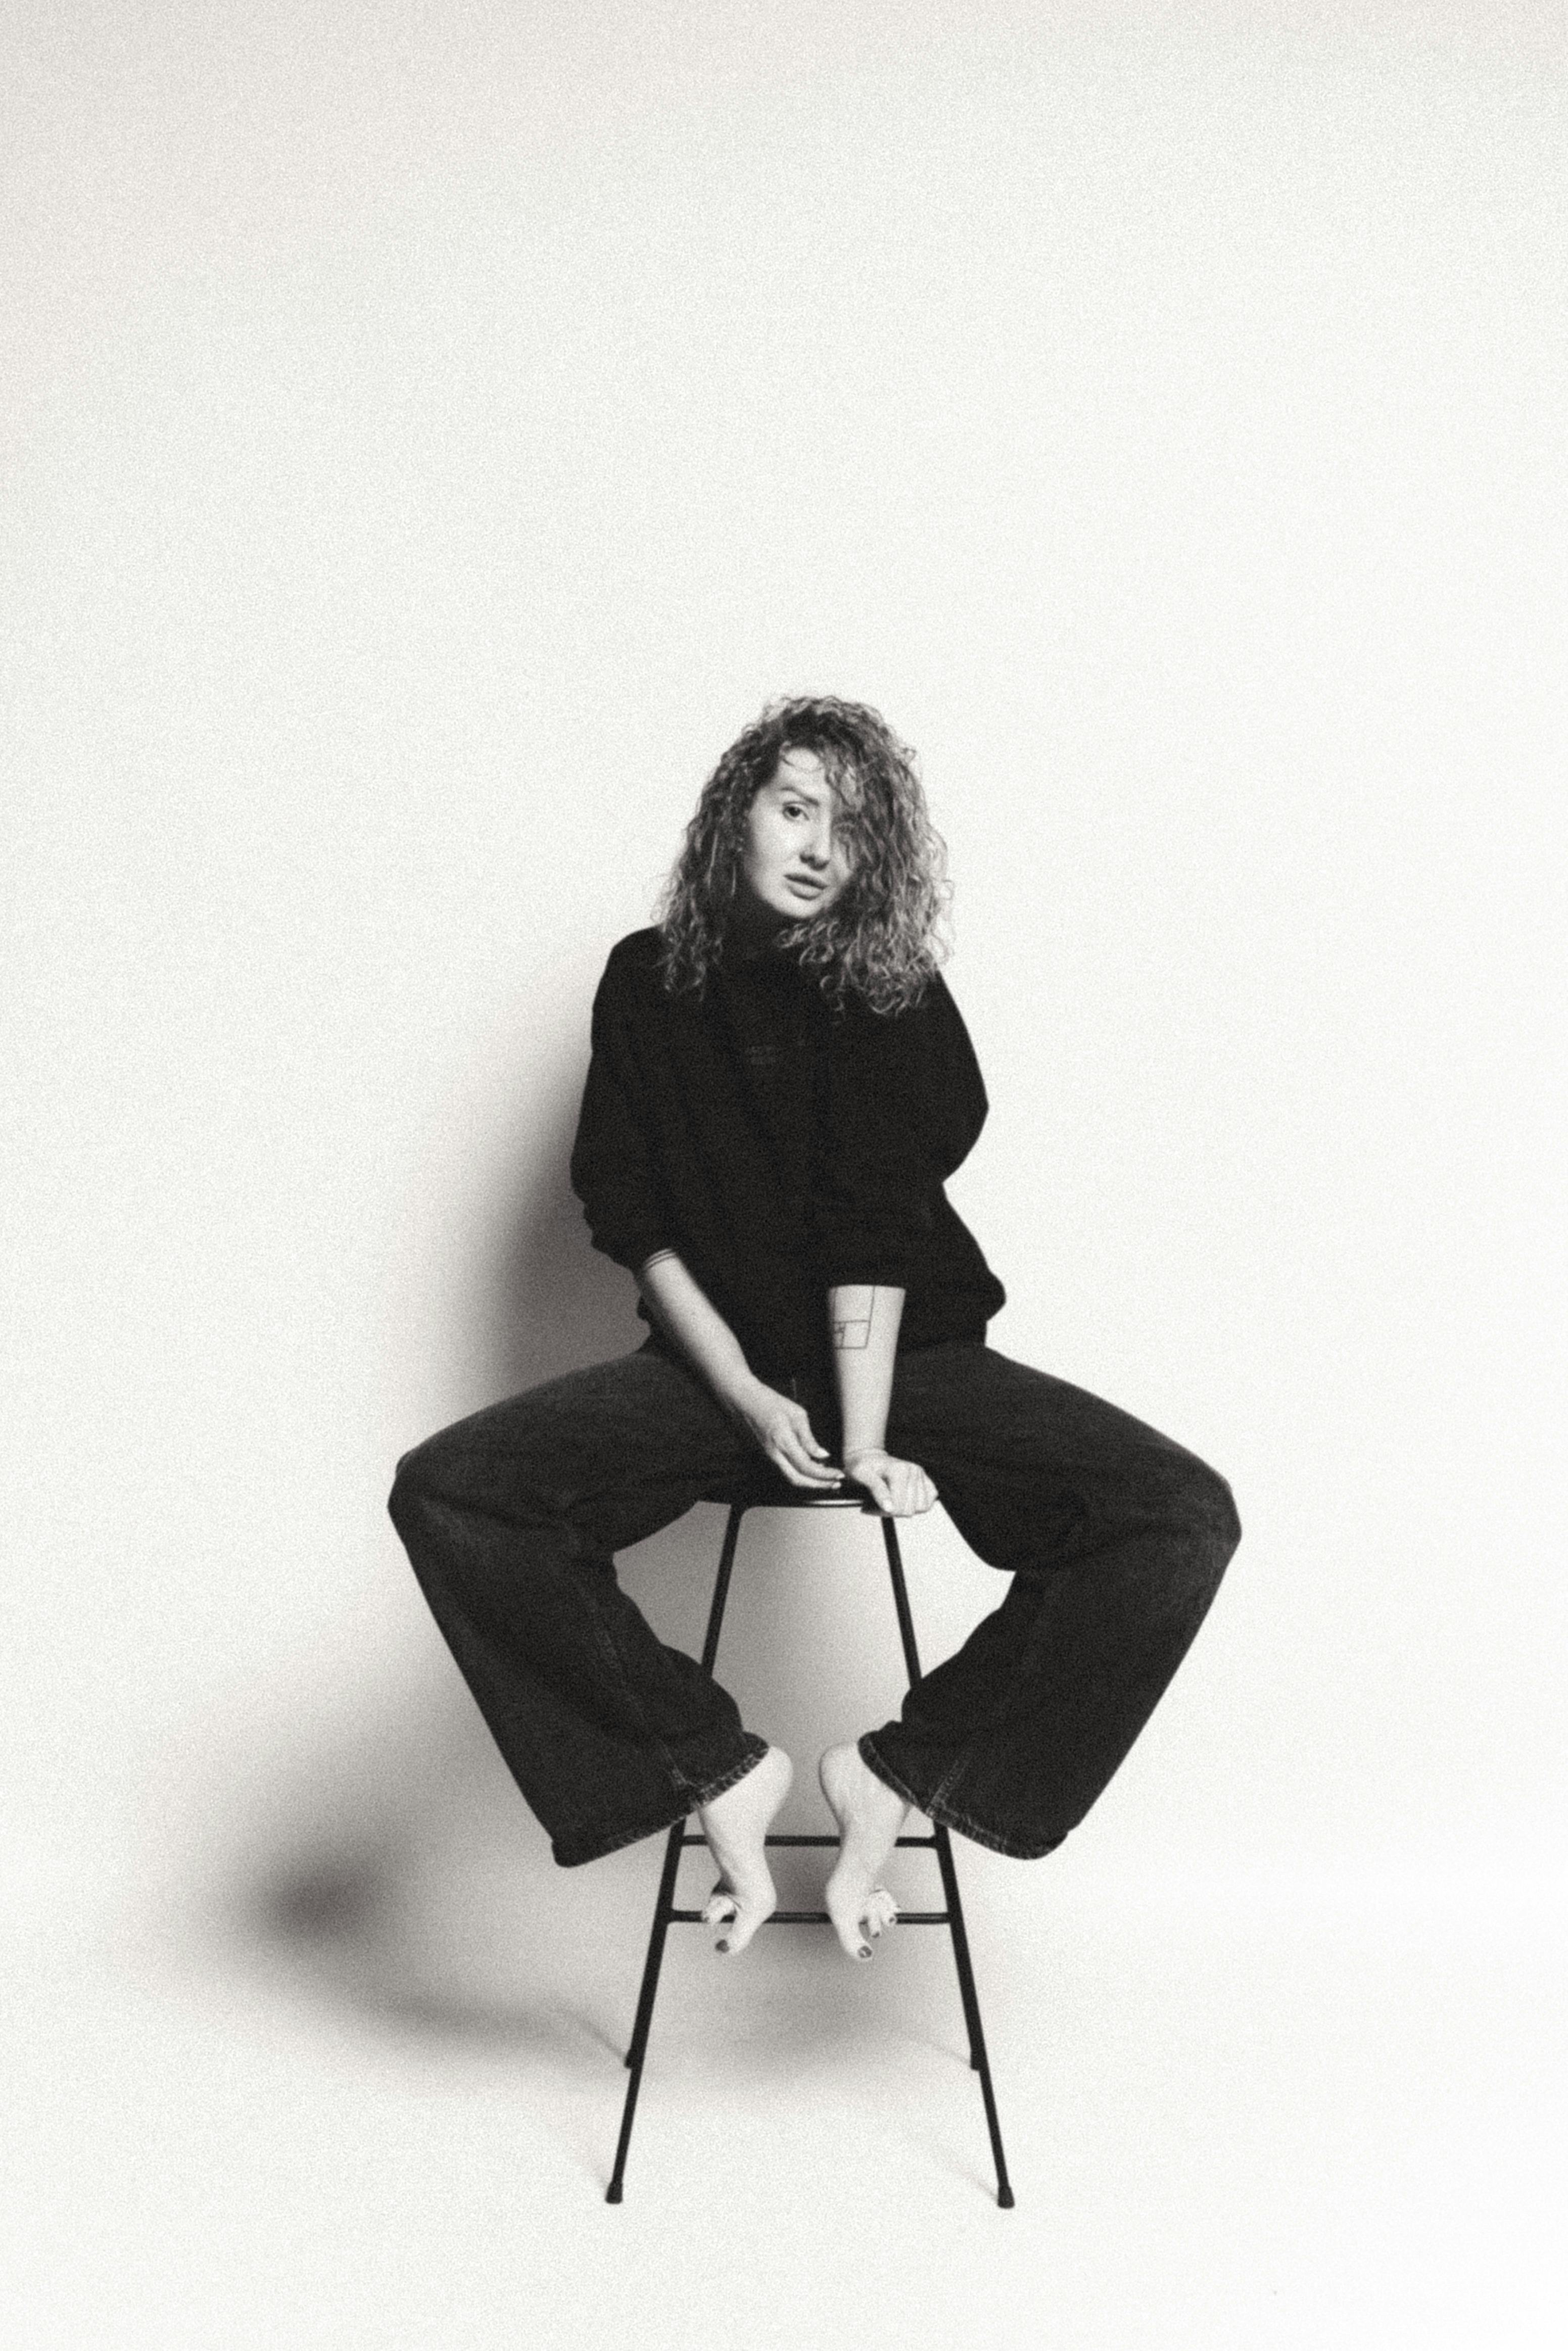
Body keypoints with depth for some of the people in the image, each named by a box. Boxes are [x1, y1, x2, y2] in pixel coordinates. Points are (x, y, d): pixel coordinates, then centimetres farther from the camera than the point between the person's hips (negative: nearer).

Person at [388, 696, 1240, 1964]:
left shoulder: (892, 994, -4)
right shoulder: (651, 981, 2)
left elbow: (877, 1227, -12)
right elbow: (634, 1216, -1)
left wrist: (867, 1440, -22)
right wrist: (746, 1397, -14)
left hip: (908, 1357, -1)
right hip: (717, 1361, 1)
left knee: (1186, 1519, -22)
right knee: (447, 1495, -23)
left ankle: (900, 1768, -10)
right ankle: (720, 1767, -12)